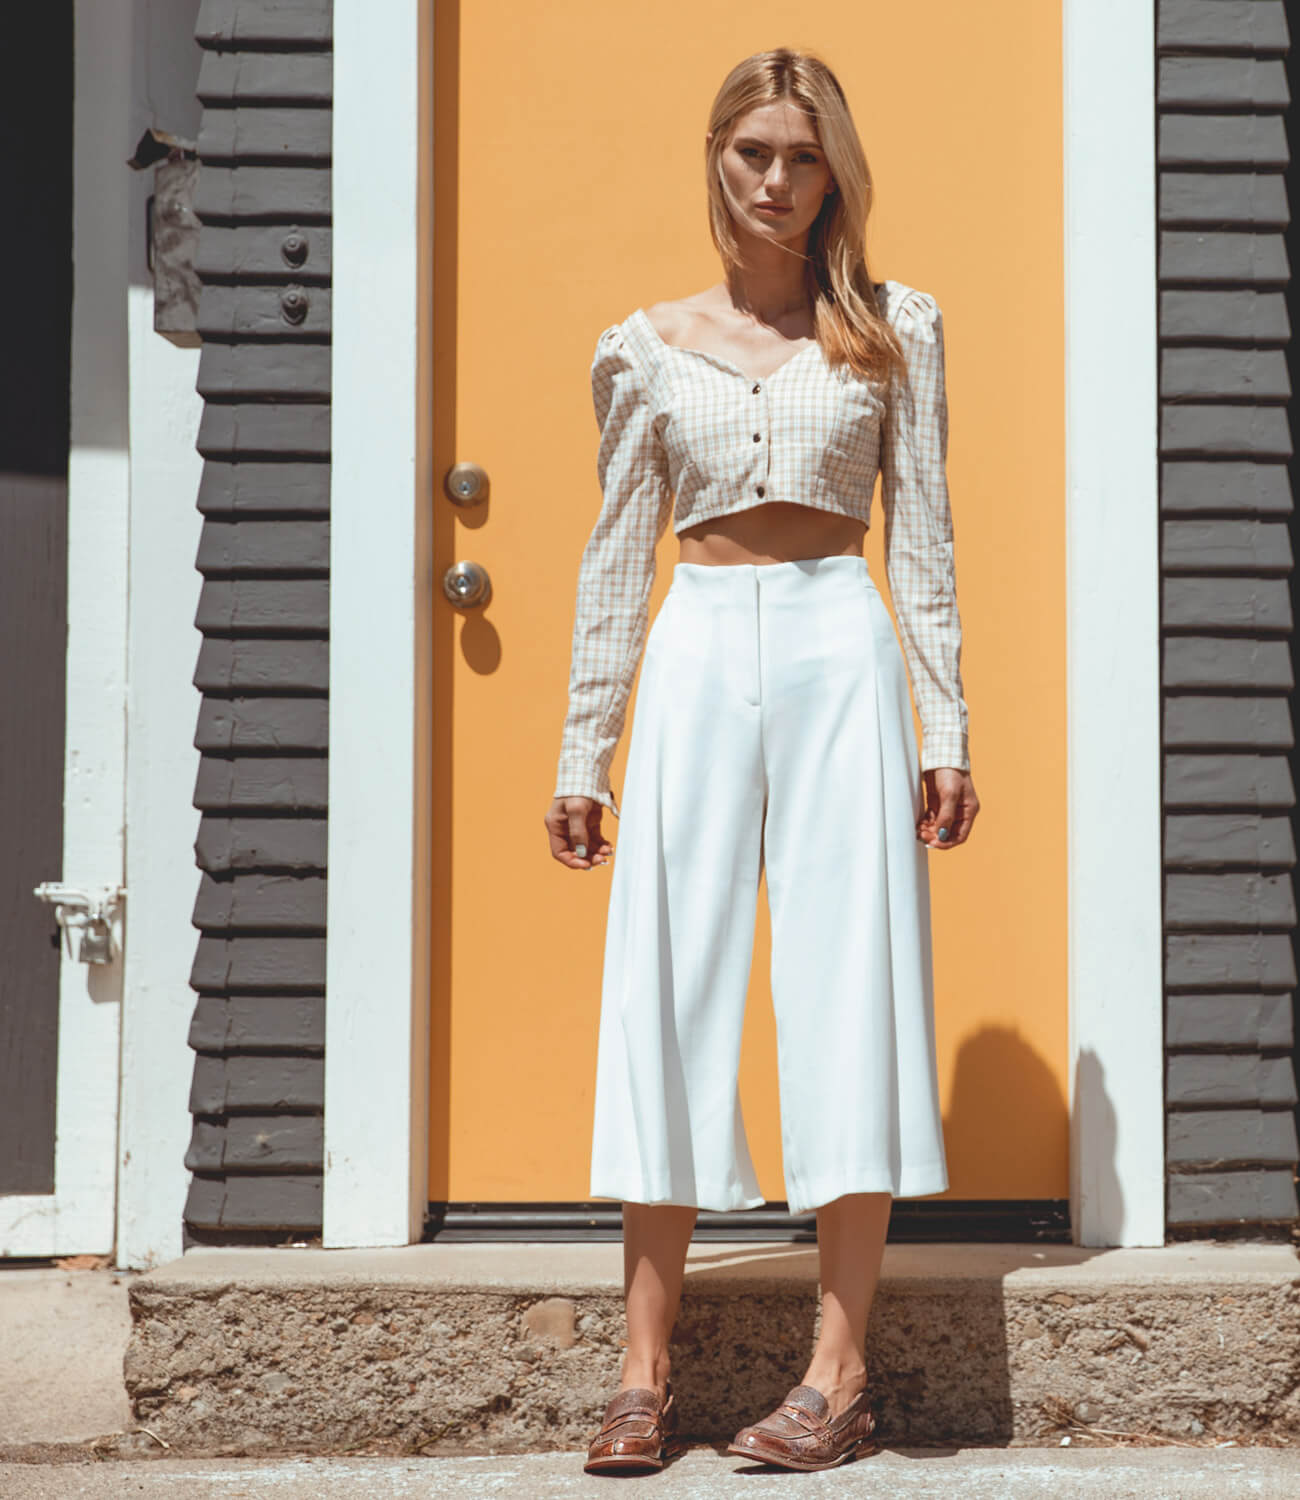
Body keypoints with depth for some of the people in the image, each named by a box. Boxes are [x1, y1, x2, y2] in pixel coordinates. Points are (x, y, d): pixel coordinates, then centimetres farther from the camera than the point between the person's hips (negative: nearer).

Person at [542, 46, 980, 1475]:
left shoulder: (892, 329, 9)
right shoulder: (647, 348, 11)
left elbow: (924, 538, 7)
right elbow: (615, 557, 12)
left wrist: (946, 722, 0)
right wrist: (582, 752, 9)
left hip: (840, 650, -1)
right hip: (697, 659, 1)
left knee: (847, 984, -4)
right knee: (668, 992, -2)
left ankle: (838, 1370, 1)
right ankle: (645, 1371, 2)